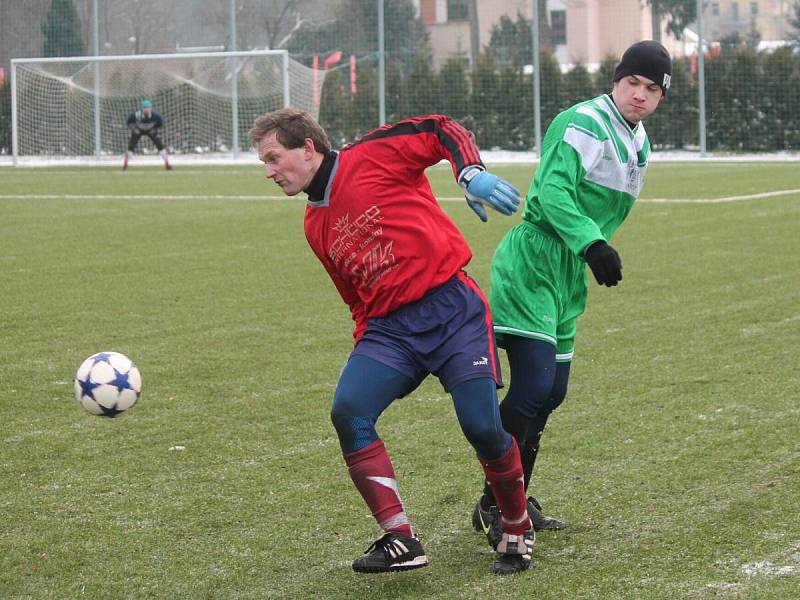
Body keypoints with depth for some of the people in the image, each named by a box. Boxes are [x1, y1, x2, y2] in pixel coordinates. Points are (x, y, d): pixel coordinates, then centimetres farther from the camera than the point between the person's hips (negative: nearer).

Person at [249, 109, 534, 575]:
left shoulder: (372, 155, -2)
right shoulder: (316, 227, 18)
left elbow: (444, 131, -5)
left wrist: (472, 172, -22)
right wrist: (365, 354, 18)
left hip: (452, 307, -6)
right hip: (388, 327, 6)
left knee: (482, 427, -12)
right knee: (348, 412, -17)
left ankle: (518, 532, 15)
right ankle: (400, 540, -11)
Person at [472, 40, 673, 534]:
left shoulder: (638, 142, 17)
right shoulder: (584, 124, -14)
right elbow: (553, 192, -24)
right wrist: (592, 244, -33)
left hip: (567, 274, 10)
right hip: (531, 263, -9)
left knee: (551, 391, 12)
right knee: (533, 386, -16)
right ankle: (493, 506, -10)